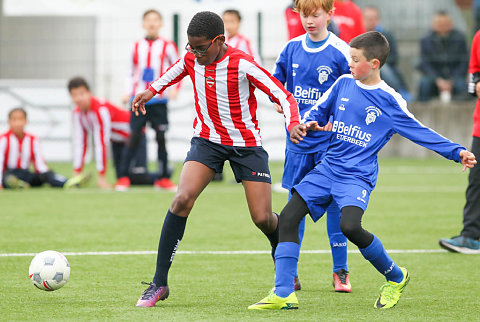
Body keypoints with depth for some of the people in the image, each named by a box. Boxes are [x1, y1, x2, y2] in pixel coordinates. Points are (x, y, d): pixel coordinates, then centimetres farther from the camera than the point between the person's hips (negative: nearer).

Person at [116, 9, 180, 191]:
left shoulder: (167, 46, 1)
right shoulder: (137, 46, 9)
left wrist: (174, 89, -8)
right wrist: (128, 93, 5)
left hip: (158, 100, -1)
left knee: (161, 138, 1)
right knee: (134, 137, -3)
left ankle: (163, 179, 8)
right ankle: (123, 178, 2)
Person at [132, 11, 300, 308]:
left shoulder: (242, 65, -22)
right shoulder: (192, 59, -7)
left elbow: (284, 96, -21)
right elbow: (178, 69, 21)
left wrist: (294, 123, -38)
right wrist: (153, 90, 15)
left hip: (247, 144, -3)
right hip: (207, 139, 3)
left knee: (263, 218, -6)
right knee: (182, 199, -19)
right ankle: (159, 283, -14)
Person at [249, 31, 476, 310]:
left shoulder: (390, 101, -5)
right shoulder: (343, 84, 7)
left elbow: (419, 132, -2)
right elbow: (319, 111, 17)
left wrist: (457, 152, -8)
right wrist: (304, 125, -5)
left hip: (358, 175, -5)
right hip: (328, 168, 5)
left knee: (350, 226, -29)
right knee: (288, 217, -7)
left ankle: (396, 278, -4)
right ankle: (283, 294, -6)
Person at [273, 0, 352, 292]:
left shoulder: (340, 51, -6)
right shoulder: (292, 48, 5)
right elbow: (275, 81, 17)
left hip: (330, 139, -3)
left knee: (334, 202, -2)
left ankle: (341, 271, 6)